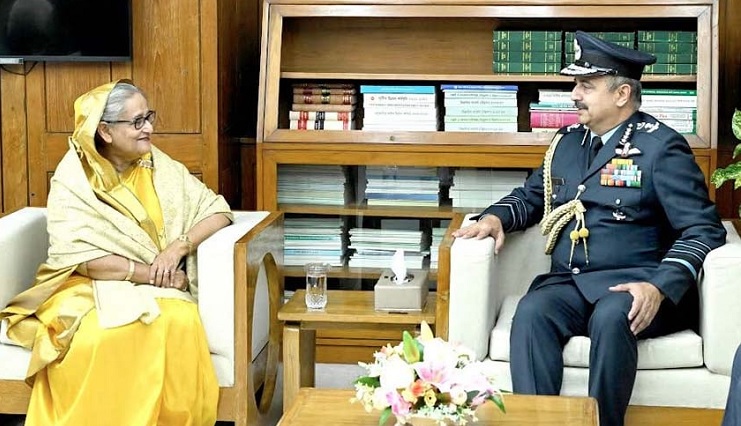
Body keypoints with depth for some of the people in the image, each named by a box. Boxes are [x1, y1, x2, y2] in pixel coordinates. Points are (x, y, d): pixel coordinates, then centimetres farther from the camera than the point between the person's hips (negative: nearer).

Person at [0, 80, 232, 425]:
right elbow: (80, 257, -15)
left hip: (155, 292, 3)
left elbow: (219, 211, 6)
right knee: (96, 340, -38)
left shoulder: (161, 169, 8)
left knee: (180, 323, -33)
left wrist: (179, 246, -12)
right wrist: (149, 272, -19)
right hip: (88, 289, -3)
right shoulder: (72, 181, -4)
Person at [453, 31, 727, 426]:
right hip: (568, 283, 5)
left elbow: (703, 229, -8)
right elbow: (531, 196, 31)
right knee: (531, 312, -28)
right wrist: (495, 218, 6)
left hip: (632, 285, -5)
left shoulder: (661, 147, -3)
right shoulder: (566, 141, 16)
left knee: (611, 317, -37)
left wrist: (661, 288, -23)